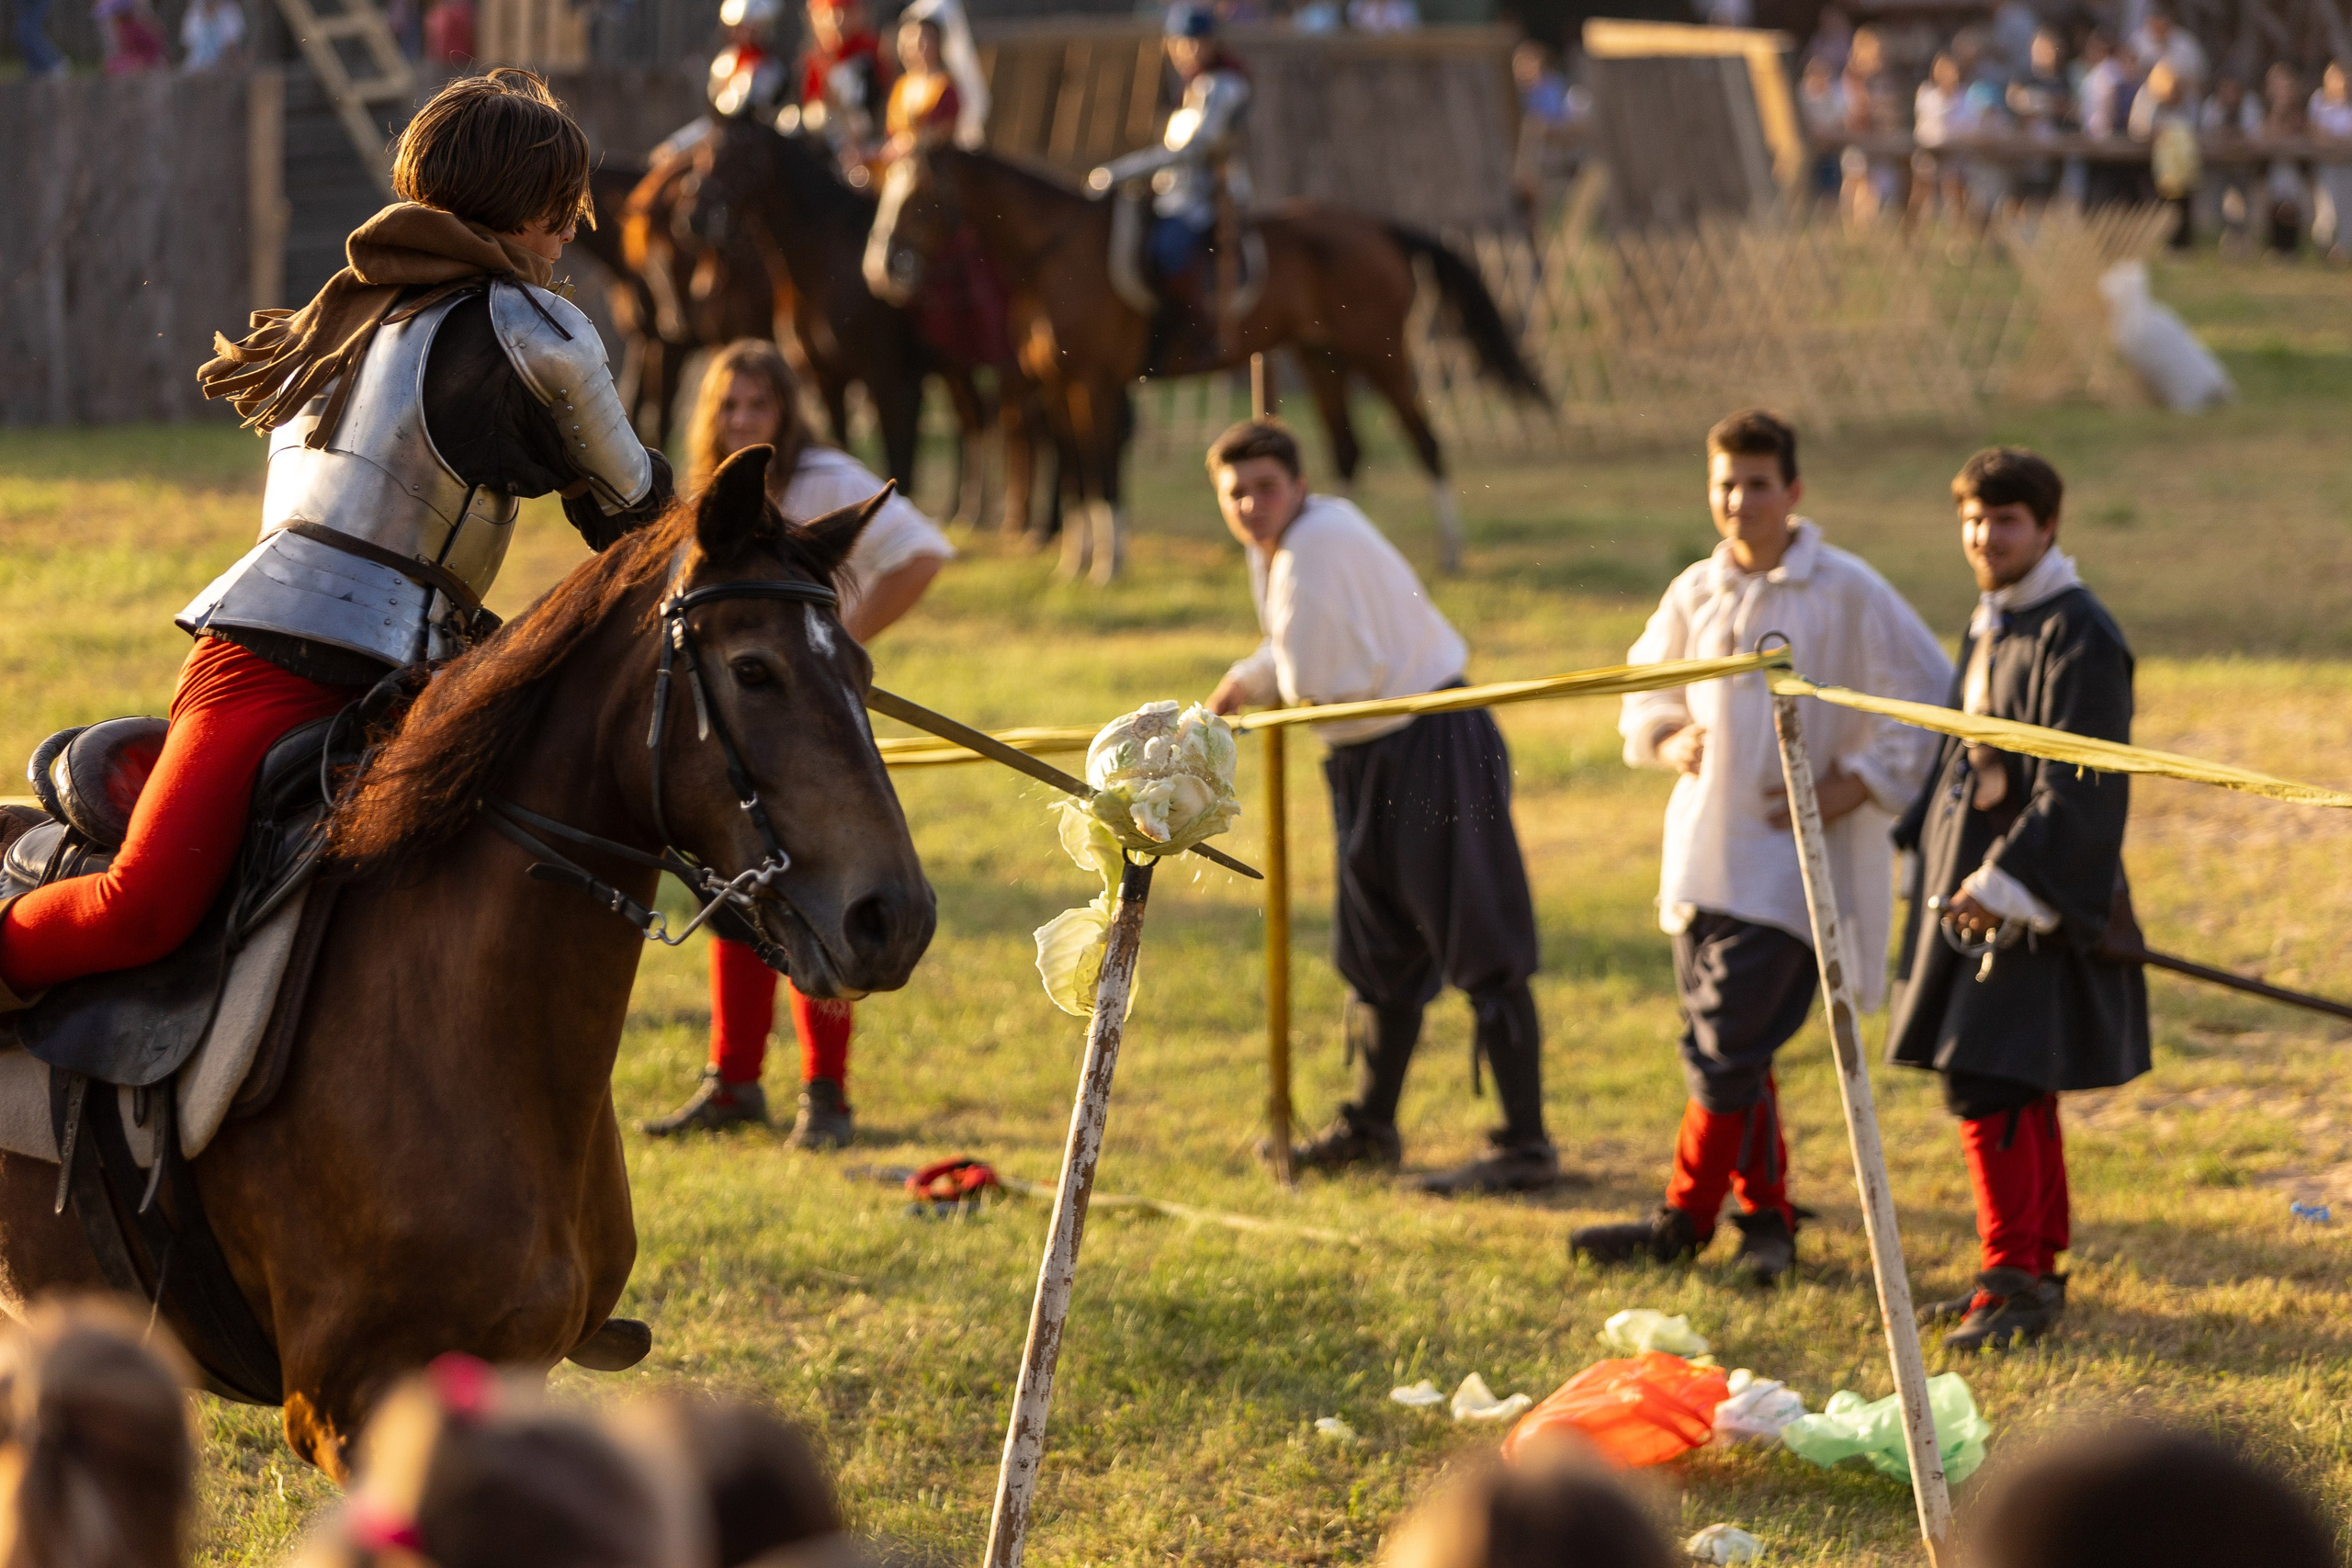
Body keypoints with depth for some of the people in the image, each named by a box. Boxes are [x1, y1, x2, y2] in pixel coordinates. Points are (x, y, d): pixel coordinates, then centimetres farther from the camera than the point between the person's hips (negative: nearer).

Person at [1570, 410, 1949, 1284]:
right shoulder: (1696, 594, 8)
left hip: (1790, 859, -6)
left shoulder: (1847, 593, -8)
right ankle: (1765, 1213, 21)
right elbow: (1644, 687, 24)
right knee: (1724, 1045, 9)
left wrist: (1857, 787, -10)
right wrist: (1665, 738, 3)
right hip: (1702, 847, 6)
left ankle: (1685, 1220, 1)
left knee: (1726, 1048, -10)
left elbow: (1931, 700, -5)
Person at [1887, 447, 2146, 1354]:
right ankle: (2036, 1270, 23)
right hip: (1977, 891, 9)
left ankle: (2015, 1282, -8)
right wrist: (1926, 843, 18)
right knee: (2014, 1092, 14)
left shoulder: (2078, 637, -15)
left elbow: (2078, 791, -20)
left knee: (1989, 1085, -13)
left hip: (2039, 905, -9)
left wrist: (2005, 879, -25)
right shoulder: (1990, 626, 15)